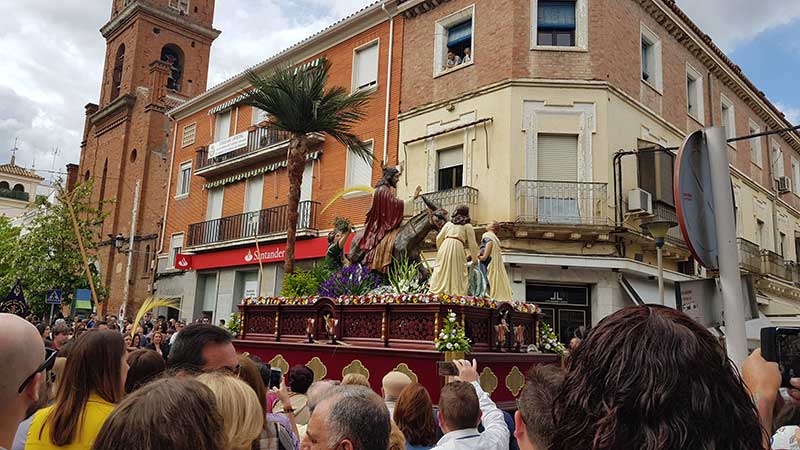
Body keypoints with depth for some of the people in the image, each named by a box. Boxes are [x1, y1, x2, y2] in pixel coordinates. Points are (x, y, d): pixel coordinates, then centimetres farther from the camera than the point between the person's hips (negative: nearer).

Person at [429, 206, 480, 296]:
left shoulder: (449, 223, 22)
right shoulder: (468, 226, 13)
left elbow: (438, 238, 19)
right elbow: (472, 244, 10)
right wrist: (474, 258, 19)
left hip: (444, 246, 3)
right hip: (458, 246, -3)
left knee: (441, 271, 5)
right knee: (458, 272, -1)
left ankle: (436, 292, 2)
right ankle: (457, 293, -7)